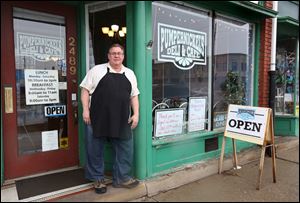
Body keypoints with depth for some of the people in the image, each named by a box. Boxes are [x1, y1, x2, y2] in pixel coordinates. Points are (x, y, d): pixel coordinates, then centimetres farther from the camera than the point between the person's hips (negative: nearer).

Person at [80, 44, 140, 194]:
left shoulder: (129, 74, 13)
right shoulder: (97, 70, 3)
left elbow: (134, 95, 14)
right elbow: (85, 90, 0)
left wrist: (136, 114, 4)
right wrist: (85, 110, -10)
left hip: (122, 121, 3)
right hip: (98, 119, -3)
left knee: (125, 150, 8)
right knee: (95, 150, 8)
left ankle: (122, 178, 26)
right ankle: (97, 179, 27)